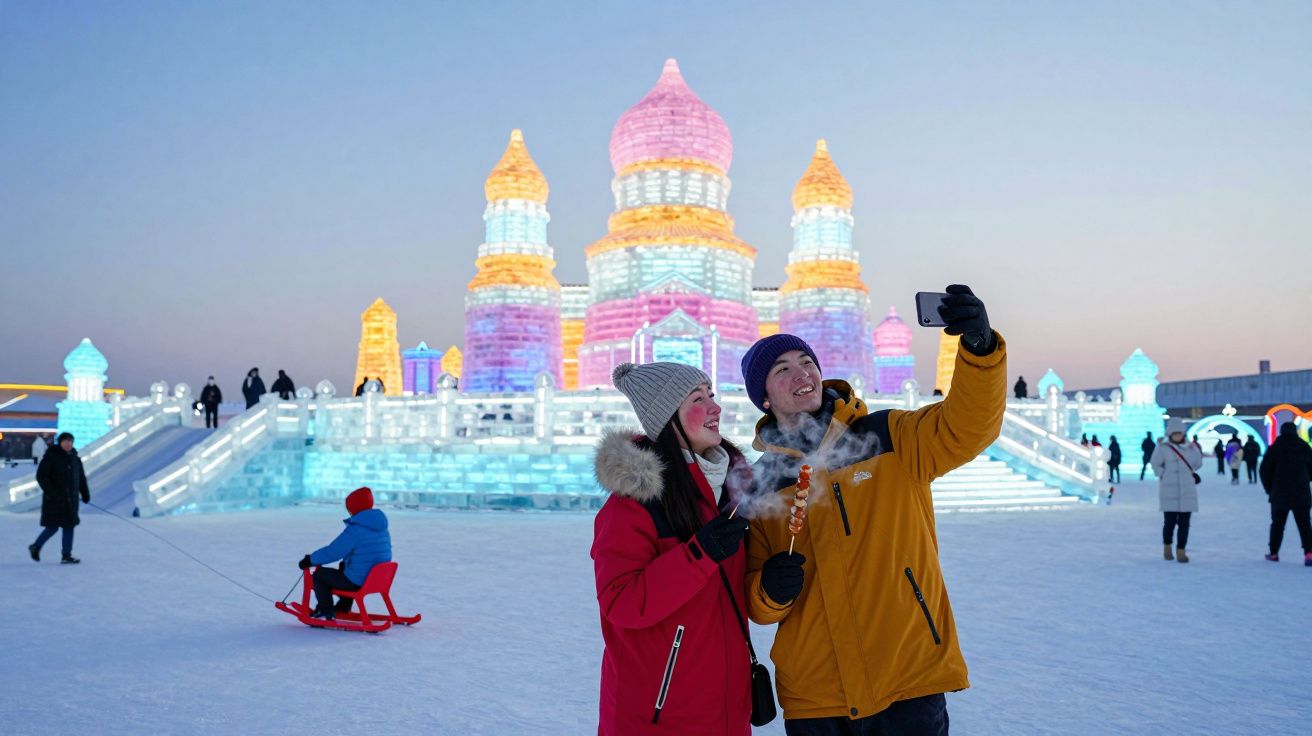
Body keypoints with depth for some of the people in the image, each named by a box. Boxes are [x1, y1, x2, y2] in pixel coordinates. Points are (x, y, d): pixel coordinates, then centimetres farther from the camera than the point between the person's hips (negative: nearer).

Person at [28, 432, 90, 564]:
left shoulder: (74, 458, 11)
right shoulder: (51, 457, -8)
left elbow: (81, 477, 16)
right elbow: (41, 476, -12)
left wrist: (85, 493, 9)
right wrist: (51, 491, -21)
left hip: (71, 499, 6)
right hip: (55, 499, -6)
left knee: (69, 526, 4)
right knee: (53, 527, -3)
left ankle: (66, 556, 8)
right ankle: (36, 547, 20)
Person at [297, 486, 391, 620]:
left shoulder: (355, 530, -20)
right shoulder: (382, 528, 5)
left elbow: (332, 552, -16)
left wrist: (310, 560, -1)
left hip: (357, 582, -8)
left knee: (318, 574, 10)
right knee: (344, 566, 37)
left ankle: (326, 612, 7)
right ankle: (343, 606, 45)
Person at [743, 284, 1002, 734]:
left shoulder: (889, 439, 1)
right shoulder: (759, 486, 5)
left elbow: (968, 426, -17)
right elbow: (757, 605, 10)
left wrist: (979, 345, -33)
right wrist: (771, 591, -13)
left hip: (911, 682, -1)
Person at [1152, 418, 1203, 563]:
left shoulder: (1190, 448, 6)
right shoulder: (1163, 448, -3)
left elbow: (1197, 464, 12)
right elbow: (1156, 465, 3)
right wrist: (1165, 476, -3)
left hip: (1187, 492, 3)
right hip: (1169, 492, -3)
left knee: (1184, 522, 2)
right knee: (1170, 521, -2)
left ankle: (1181, 550, 10)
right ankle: (1167, 546, 23)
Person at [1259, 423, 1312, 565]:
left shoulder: (1274, 448, -4)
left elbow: (1265, 470, -3)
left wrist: (1269, 488, 10)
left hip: (1280, 494, -1)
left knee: (1277, 524, 11)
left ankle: (1274, 553, 16)